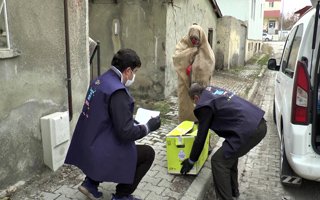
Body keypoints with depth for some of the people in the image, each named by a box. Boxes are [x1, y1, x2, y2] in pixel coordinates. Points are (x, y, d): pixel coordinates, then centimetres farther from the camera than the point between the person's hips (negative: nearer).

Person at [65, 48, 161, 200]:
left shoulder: (100, 81, 4)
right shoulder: (117, 91, -24)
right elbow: (126, 132, -25)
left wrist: (133, 120, 17)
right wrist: (149, 126, -8)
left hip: (88, 148, 9)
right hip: (100, 152, -9)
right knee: (148, 153, 4)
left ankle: (91, 182, 26)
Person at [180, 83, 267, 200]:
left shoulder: (204, 105, -4)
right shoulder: (213, 91, 20)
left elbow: (201, 137, 2)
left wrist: (191, 160, 14)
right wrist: (201, 121, 56)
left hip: (248, 130, -10)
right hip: (260, 124, 10)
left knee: (218, 161, 1)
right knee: (229, 153, 26)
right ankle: (233, 190, 37)